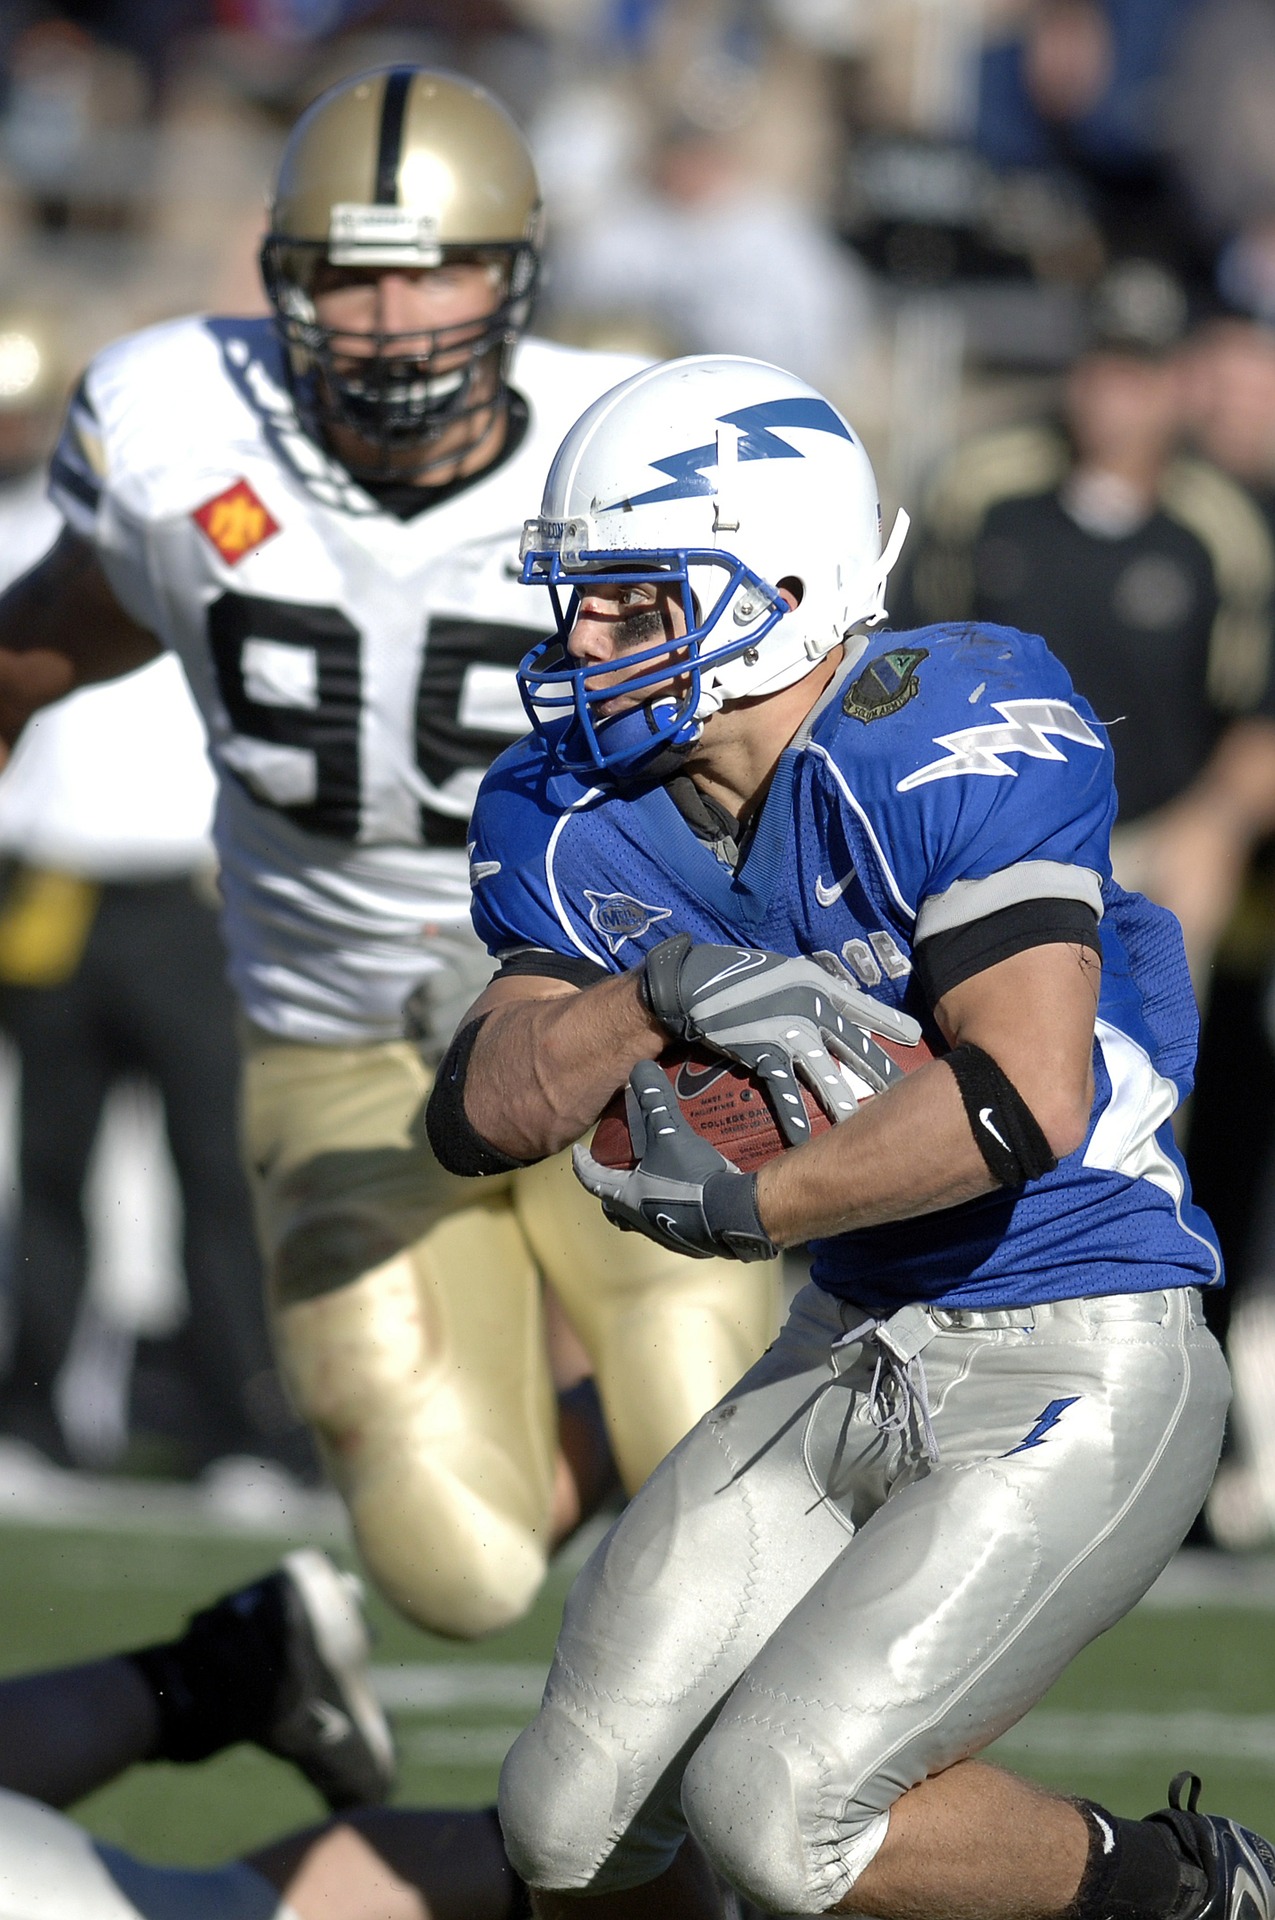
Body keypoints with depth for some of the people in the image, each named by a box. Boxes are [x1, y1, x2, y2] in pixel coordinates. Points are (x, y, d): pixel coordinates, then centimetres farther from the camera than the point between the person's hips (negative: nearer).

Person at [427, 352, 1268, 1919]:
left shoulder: (958, 739, -21)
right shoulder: (580, 822, 0)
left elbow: (1024, 1102, -28)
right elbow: (483, 1112, -10)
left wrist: (747, 1213, -19)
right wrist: (662, 996, -28)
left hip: (1078, 1377, -7)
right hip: (852, 1359, 7)